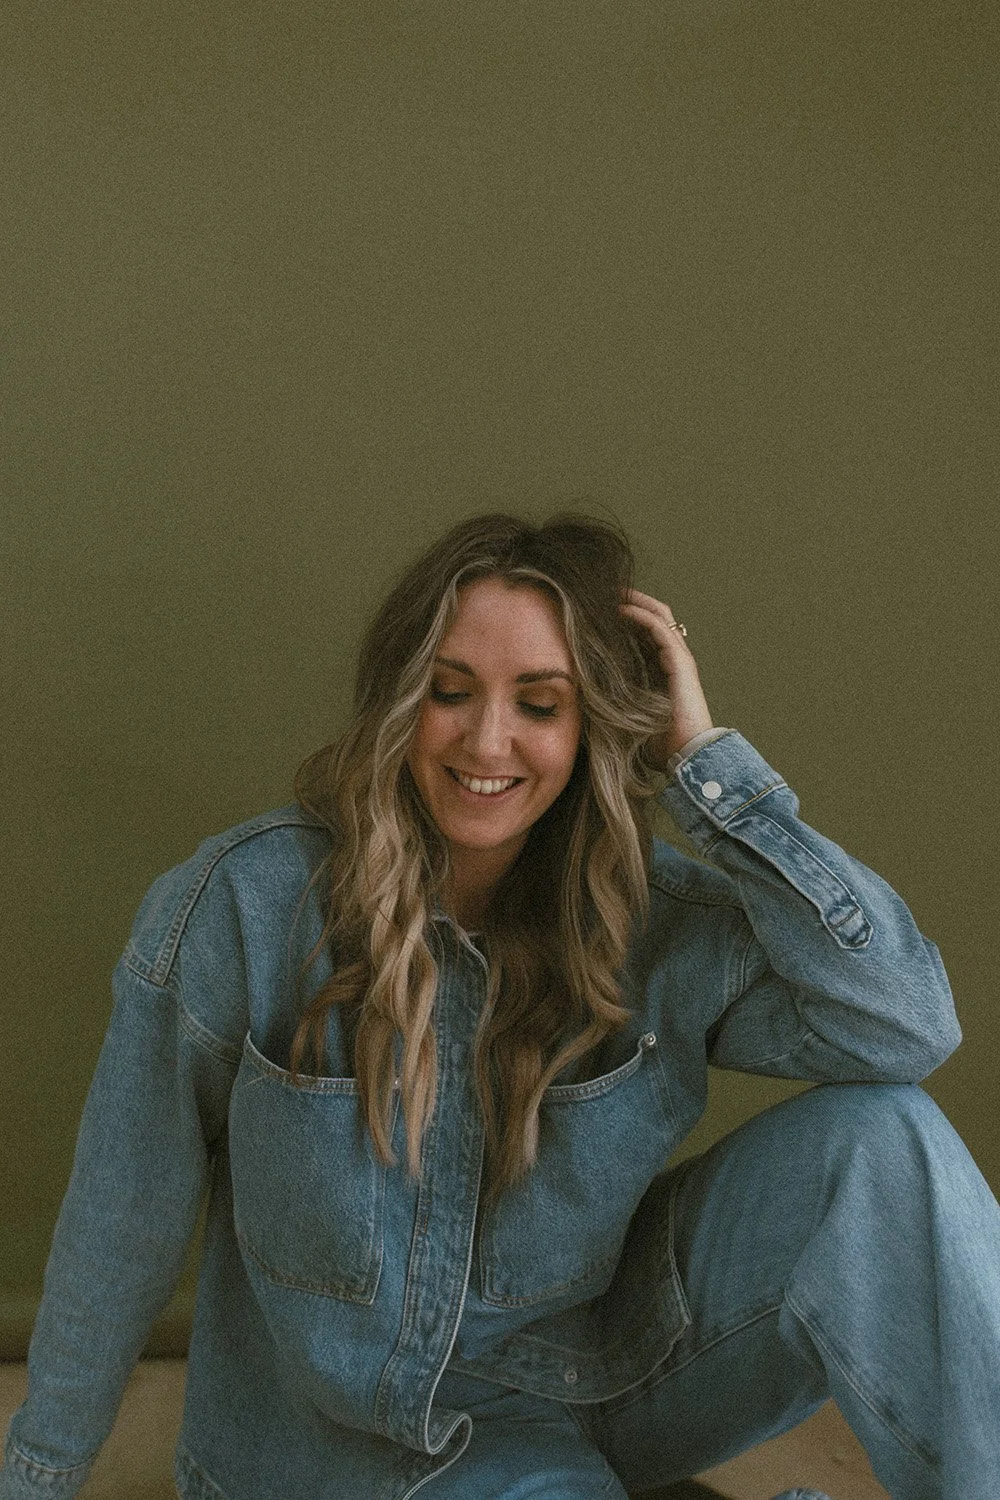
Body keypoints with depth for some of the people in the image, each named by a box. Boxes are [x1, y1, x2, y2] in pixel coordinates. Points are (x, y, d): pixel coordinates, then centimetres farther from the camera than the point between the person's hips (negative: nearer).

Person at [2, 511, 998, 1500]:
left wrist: (706, 760, -25)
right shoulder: (244, 905, -18)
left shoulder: (662, 920, -12)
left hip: (601, 1370, 2)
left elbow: (909, 1026, -26)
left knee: (882, 1136, -19)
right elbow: (126, 1220, -8)